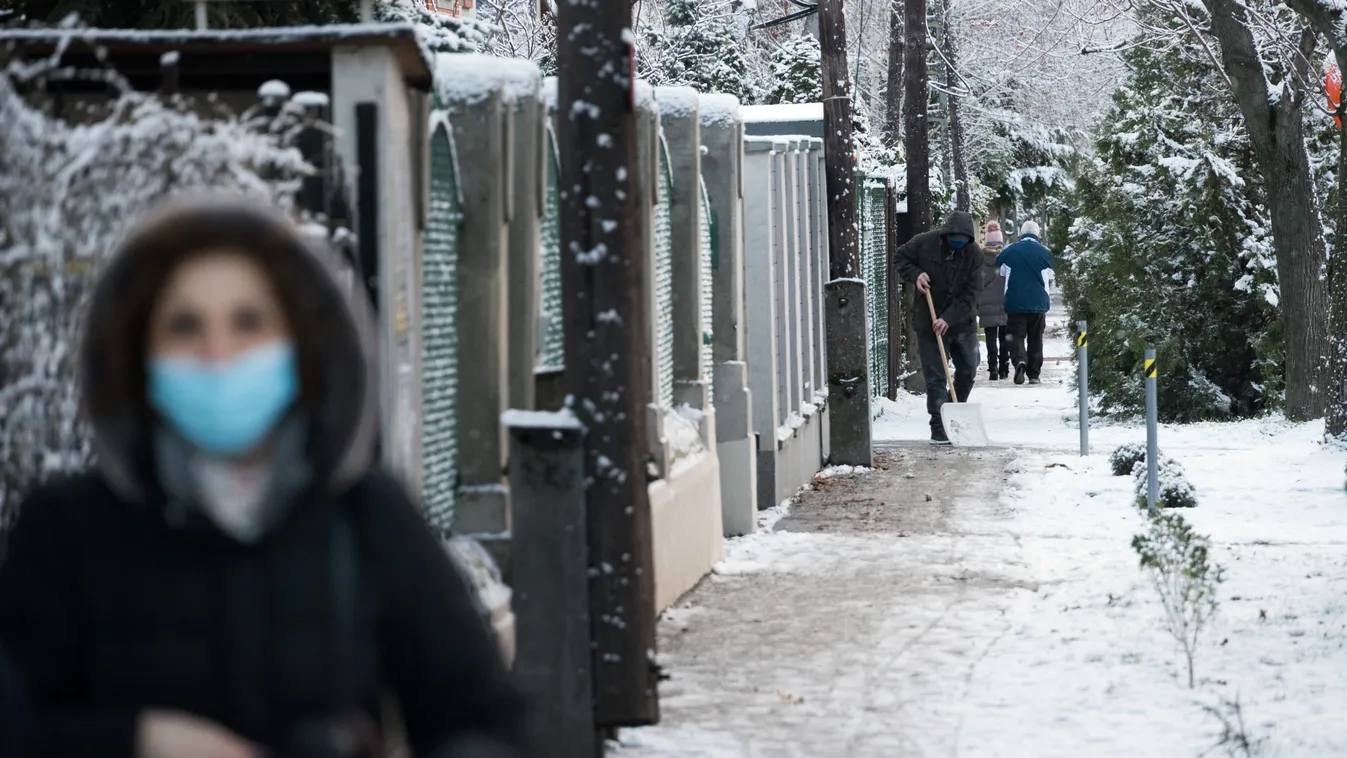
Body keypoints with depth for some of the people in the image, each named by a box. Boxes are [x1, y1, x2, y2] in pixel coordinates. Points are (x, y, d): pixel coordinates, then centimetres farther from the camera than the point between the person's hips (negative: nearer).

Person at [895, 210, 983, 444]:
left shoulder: (974, 253, -13)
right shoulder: (924, 243, -13)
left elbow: (970, 294, -15)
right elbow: (900, 258, 4)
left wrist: (948, 319, -25)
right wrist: (915, 274, -16)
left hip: (962, 322, 2)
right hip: (929, 323, -2)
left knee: (968, 370, 13)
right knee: (935, 378, -3)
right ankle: (939, 428, 0)